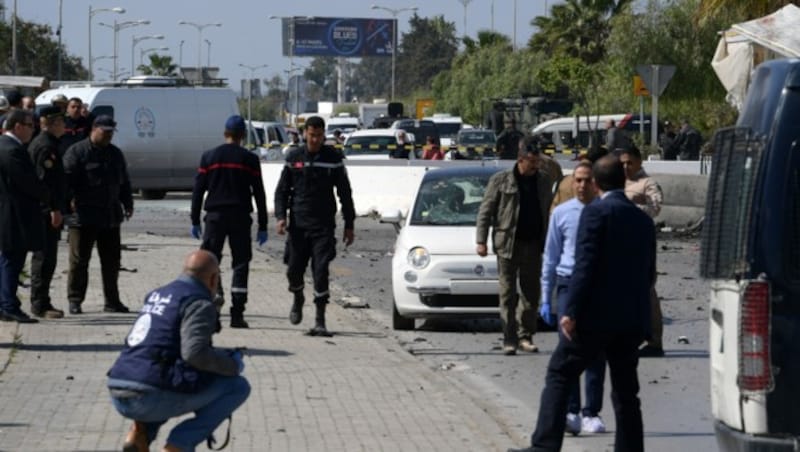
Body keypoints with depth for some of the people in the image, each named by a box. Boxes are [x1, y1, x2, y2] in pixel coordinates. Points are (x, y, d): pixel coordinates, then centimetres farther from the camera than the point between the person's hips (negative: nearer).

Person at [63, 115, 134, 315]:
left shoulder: (115, 154, 15)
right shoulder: (77, 152, -6)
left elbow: (124, 182, 22)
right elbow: (68, 179, -12)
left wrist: (127, 204, 13)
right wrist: (71, 201, -22)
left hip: (110, 217, 6)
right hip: (83, 217, -6)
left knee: (111, 261, 10)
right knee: (79, 260, -2)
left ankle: (112, 301, 18)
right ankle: (75, 301, 4)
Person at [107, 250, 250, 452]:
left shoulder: (157, 294, 21)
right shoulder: (199, 304, -5)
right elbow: (195, 353, -19)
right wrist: (232, 365, -1)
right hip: (151, 398, -8)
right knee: (238, 387, 4)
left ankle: (140, 432, 12)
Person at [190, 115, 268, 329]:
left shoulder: (209, 157, 4)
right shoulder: (249, 159, 1)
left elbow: (198, 190, 4)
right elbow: (259, 193, 2)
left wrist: (195, 221, 9)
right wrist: (262, 226, 6)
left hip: (215, 215, 0)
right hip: (240, 217, 0)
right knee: (240, 263, 3)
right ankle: (237, 314, -2)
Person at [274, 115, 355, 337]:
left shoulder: (333, 158, 1)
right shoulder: (294, 158, 5)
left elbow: (345, 193, 7)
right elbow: (282, 189, 10)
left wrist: (349, 225, 5)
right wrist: (281, 216, -5)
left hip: (324, 226, -2)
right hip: (298, 224, 2)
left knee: (321, 271, -9)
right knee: (294, 269, 4)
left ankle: (320, 321, -6)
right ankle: (298, 298, 37)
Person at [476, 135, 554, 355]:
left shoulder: (544, 181, 9)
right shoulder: (501, 180, -1)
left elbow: (549, 211, 14)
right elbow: (485, 211, 0)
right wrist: (481, 240, -7)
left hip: (534, 244, 3)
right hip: (508, 243, -3)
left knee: (531, 292, 5)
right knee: (508, 293, -1)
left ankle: (525, 336, 14)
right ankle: (509, 339, 2)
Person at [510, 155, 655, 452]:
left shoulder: (595, 213, -8)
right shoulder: (643, 220, 12)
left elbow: (585, 264, -16)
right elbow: (649, 274, 16)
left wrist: (571, 312, -16)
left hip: (596, 315, -6)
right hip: (633, 320, 6)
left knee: (559, 375, 1)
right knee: (625, 391, 11)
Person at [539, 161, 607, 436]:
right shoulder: (561, 214, 6)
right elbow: (550, 257, 11)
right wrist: (546, 298, 9)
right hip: (569, 285, 0)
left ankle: (592, 413, 10)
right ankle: (570, 412, -10)